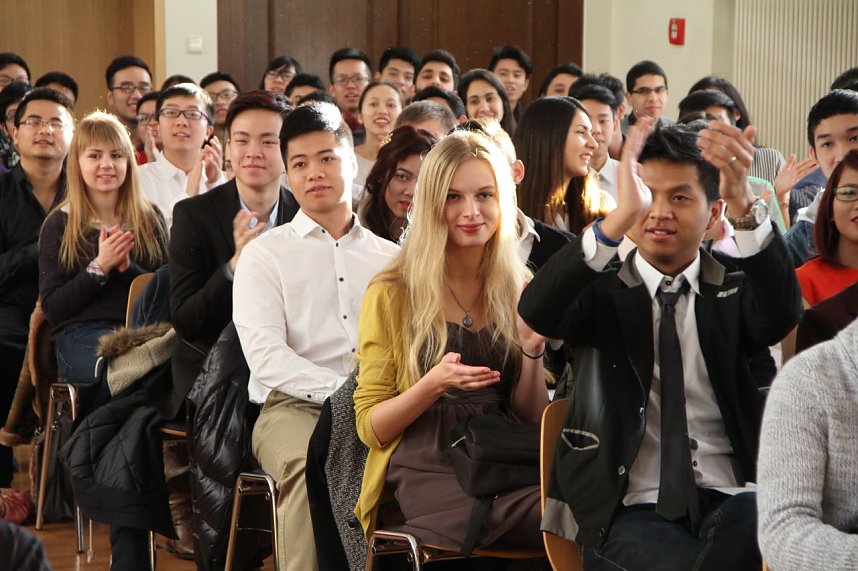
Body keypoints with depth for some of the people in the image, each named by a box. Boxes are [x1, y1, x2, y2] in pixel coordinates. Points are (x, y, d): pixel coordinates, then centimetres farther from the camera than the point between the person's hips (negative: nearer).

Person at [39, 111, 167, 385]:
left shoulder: (151, 219, 18)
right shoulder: (59, 225, 11)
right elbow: (52, 309, 4)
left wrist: (128, 267, -8)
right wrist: (99, 268, -8)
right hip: (82, 334, -2)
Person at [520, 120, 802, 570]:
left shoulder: (735, 289, 13)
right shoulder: (601, 293, 10)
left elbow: (781, 314, -12)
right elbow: (536, 310, -14)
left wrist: (745, 206, -30)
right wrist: (620, 216, -27)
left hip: (732, 501, 2)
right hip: (632, 510, -1)